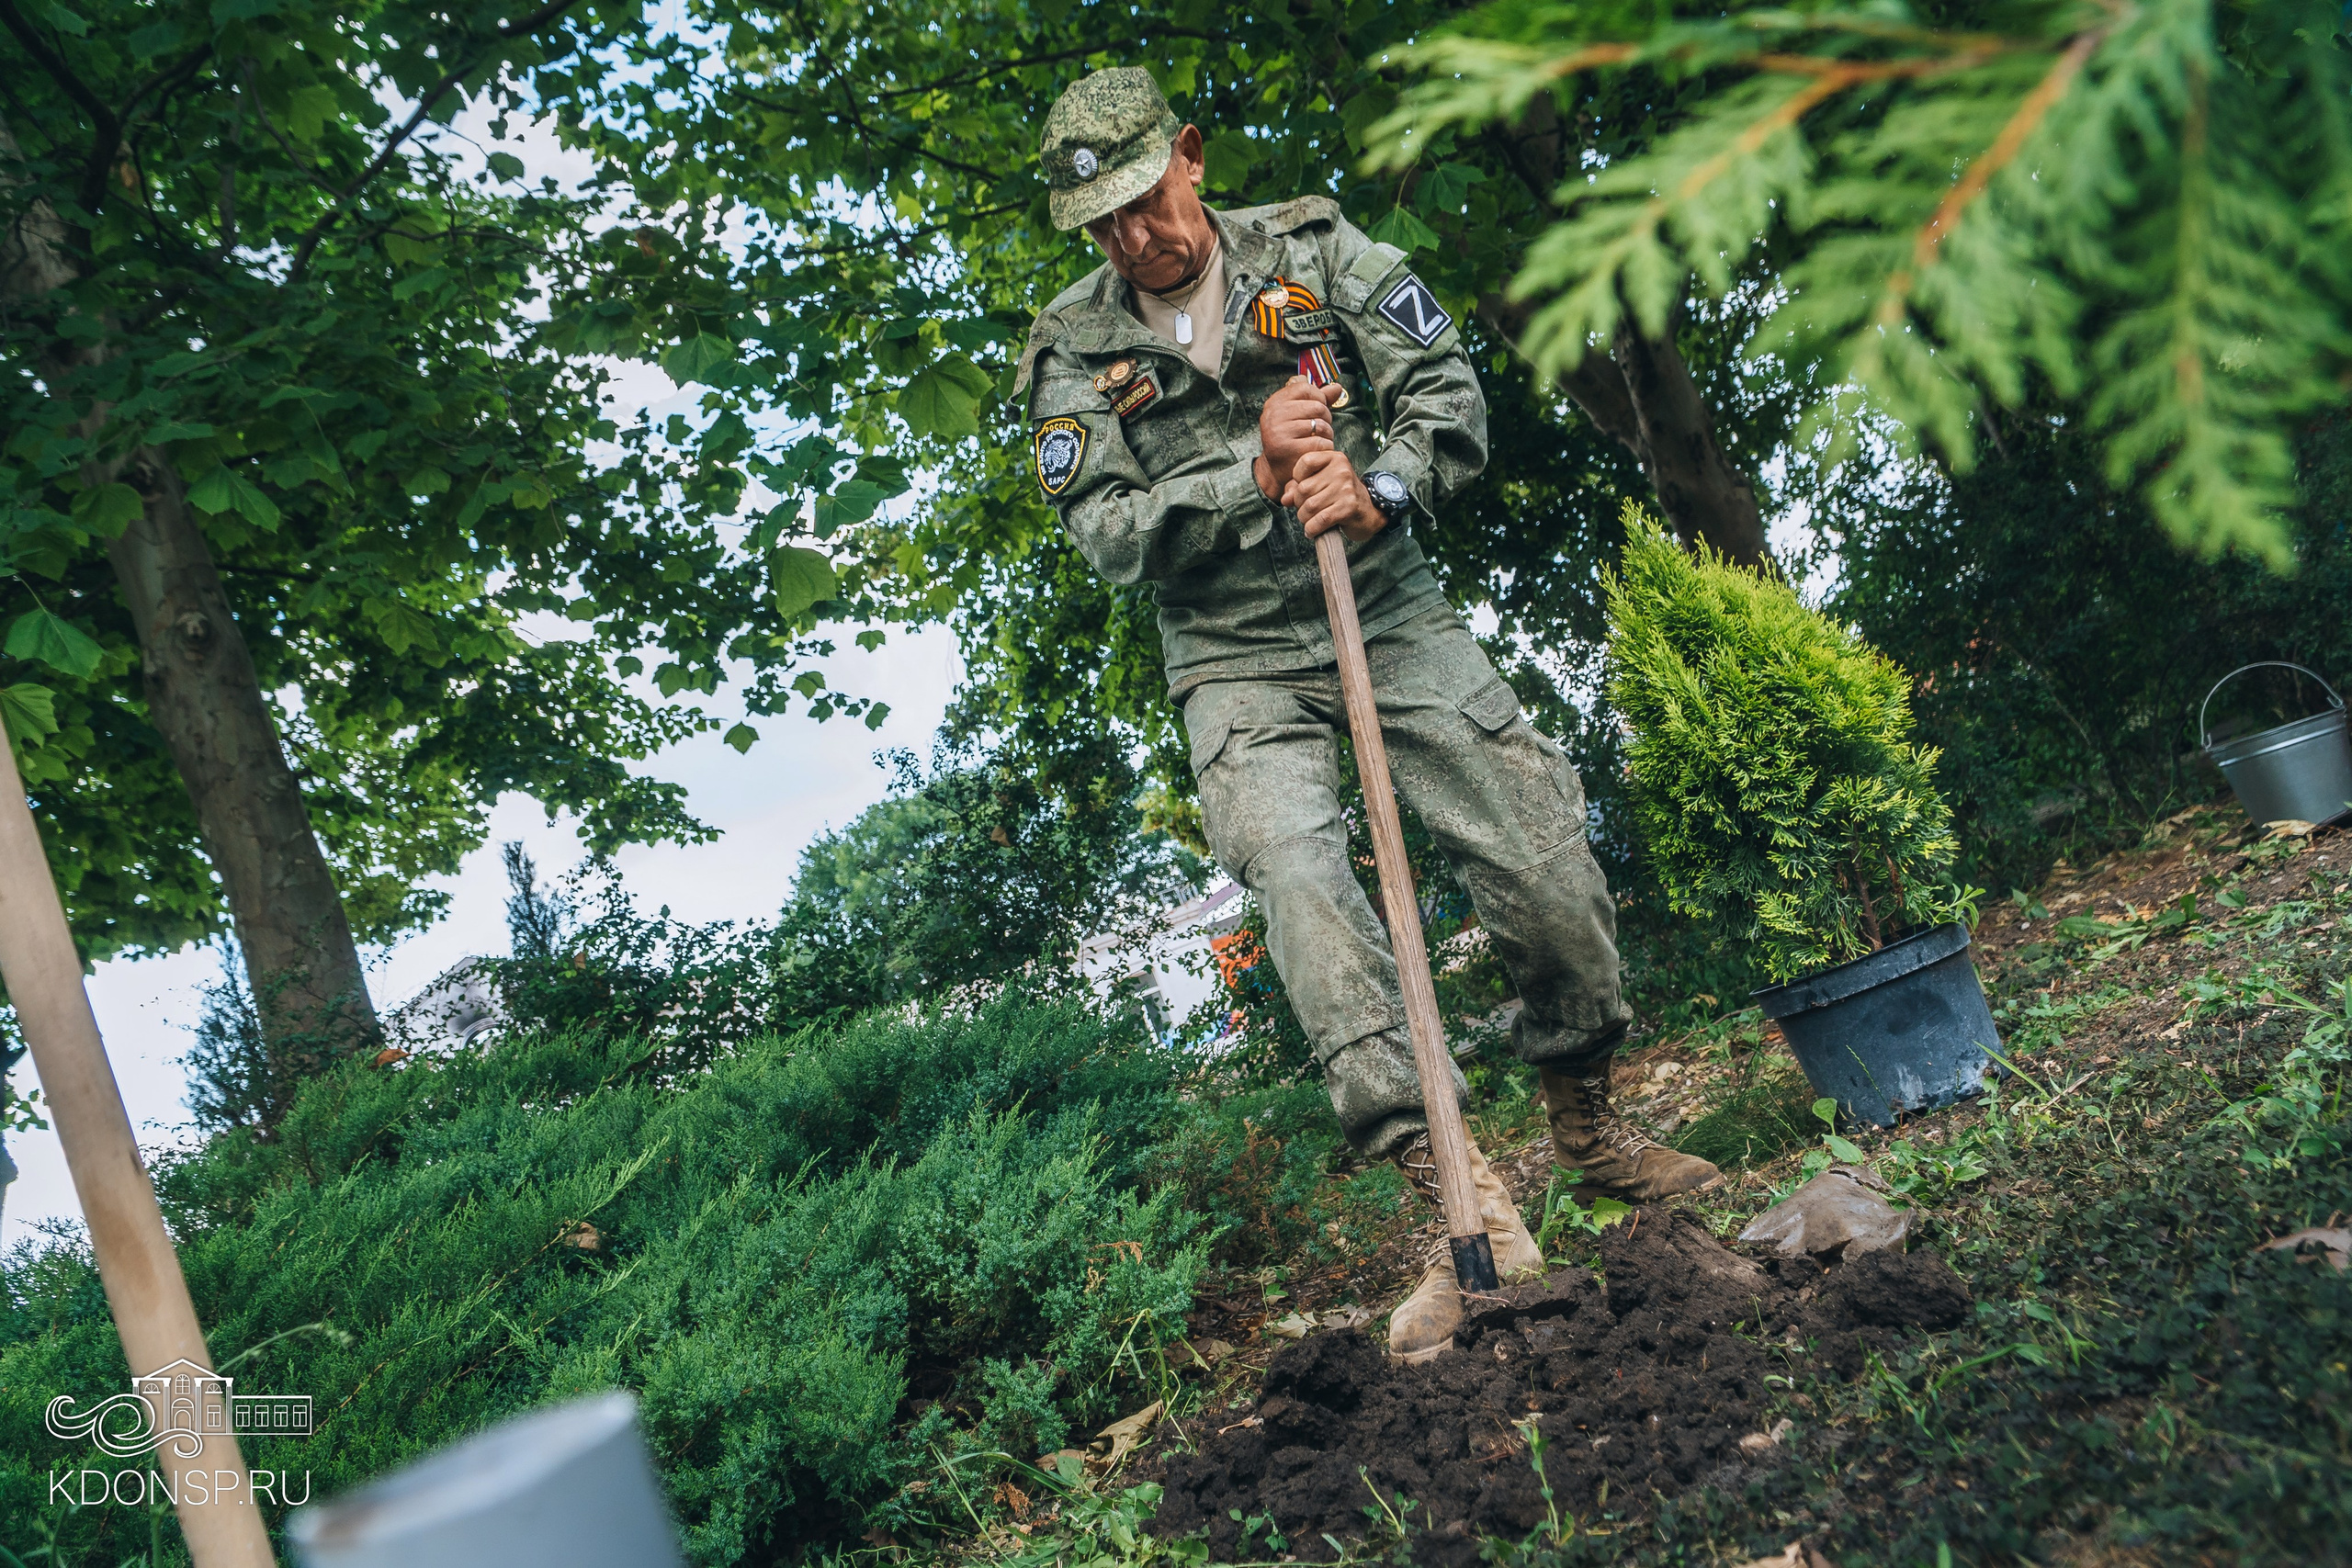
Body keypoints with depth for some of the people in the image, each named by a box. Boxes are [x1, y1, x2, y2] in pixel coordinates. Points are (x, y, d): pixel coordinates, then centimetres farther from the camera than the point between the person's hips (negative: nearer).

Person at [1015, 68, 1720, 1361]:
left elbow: (1447, 393, -4)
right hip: (1238, 661, -1)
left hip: (1393, 615, 2)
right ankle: (1450, 1197, -28)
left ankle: (1585, 1123, 19)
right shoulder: (1074, 349, 1)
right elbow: (1107, 529, -6)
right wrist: (1253, 473, -19)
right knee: (1294, 869, -26)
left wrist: (1374, 490, -23)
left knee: (1546, 858, -5)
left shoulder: (1314, 247, 2)